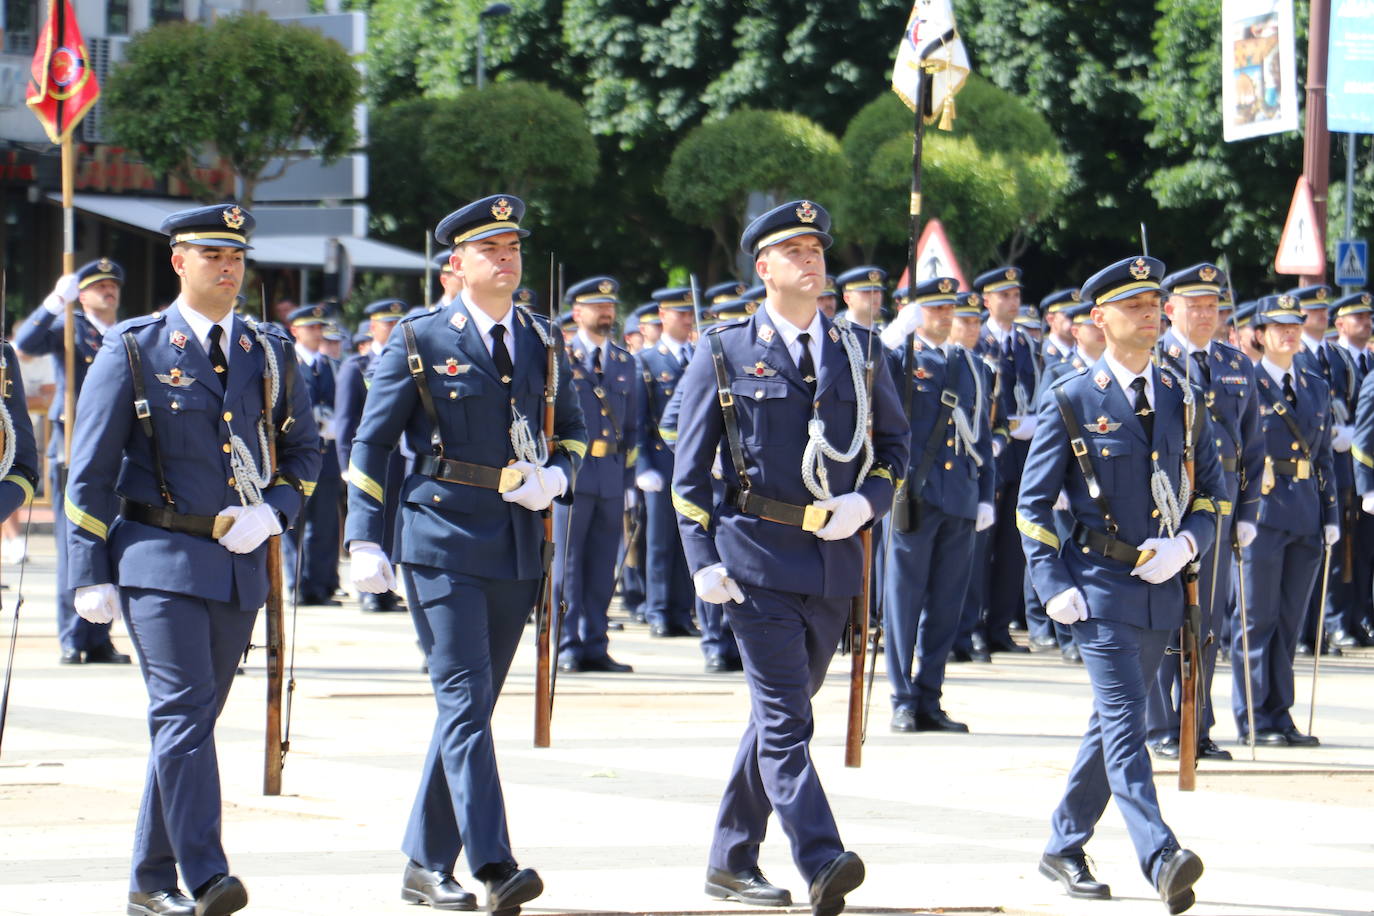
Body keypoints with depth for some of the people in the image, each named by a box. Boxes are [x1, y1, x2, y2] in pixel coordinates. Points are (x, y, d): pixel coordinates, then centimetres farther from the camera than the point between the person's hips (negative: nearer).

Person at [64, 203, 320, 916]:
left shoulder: (268, 353, 11)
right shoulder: (134, 349, 0)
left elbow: (304, 451, 20)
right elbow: (90, 470, 0)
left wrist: (271, 512, -1)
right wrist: (91, 576, -5)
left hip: (240, 565, 4)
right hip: (158, 559, -4)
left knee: (191, 720, 9)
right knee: (183, 711, -16)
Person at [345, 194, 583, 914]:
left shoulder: (542, 341, 12)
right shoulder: (419, 342, -1)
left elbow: (572, 429, 22)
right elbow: (370, 444, 1)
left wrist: (555, 476, -1)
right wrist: (365, 542, -7)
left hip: (519, 547, 5)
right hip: (442, 541, -5)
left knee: (470, 708, 10)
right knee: (464, 702, -13)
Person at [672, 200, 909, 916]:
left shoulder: (858, 351, 11)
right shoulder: (726, 354, 2)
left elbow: (893, 440, 18)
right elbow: (690, 468, 3)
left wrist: (868, 500, -3)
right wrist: (703, 559, -7)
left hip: (834, 559, 4)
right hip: (755, 556, -4)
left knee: (781, 712, 12)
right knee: (785, 717, -14)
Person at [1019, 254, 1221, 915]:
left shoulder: (1181, 400, 11)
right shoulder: (1070, 402, -2)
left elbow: (1209, 494, 15)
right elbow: (1032, 506, 1)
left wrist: (1185, 544, -6)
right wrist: (1054, 587, -10)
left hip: (1162, 589, 5)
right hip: (1100, 586, -5)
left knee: (1113, 724, 13)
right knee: (1125, 723, -16)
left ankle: (1064, 849, 26)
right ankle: (1161, 859, -28)